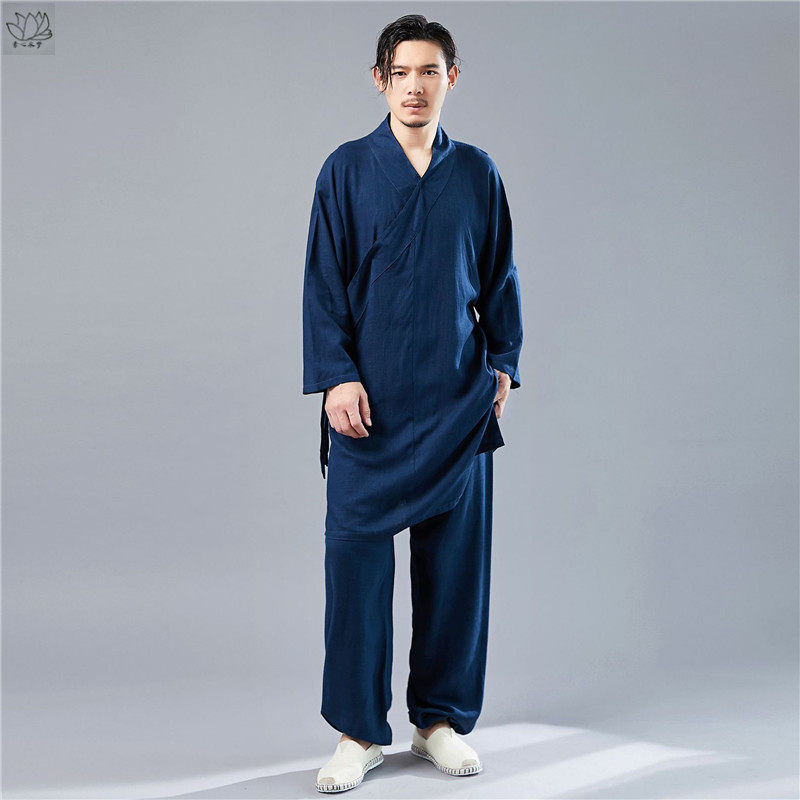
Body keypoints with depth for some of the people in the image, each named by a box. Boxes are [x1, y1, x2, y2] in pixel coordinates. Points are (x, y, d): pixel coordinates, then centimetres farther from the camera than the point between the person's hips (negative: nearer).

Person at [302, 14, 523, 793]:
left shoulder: (476, 172, 8)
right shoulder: (347, 169, 2)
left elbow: (499, 277, 14)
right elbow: (323, 281, 0)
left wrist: (503, 363, 7)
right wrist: (336, 376, -8)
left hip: (457, 399, 2)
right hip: (370, 400, -2)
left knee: (455, 560, 6)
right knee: (356, 557, -2)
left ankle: (442, 716, 21)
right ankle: (358, 733, 10)